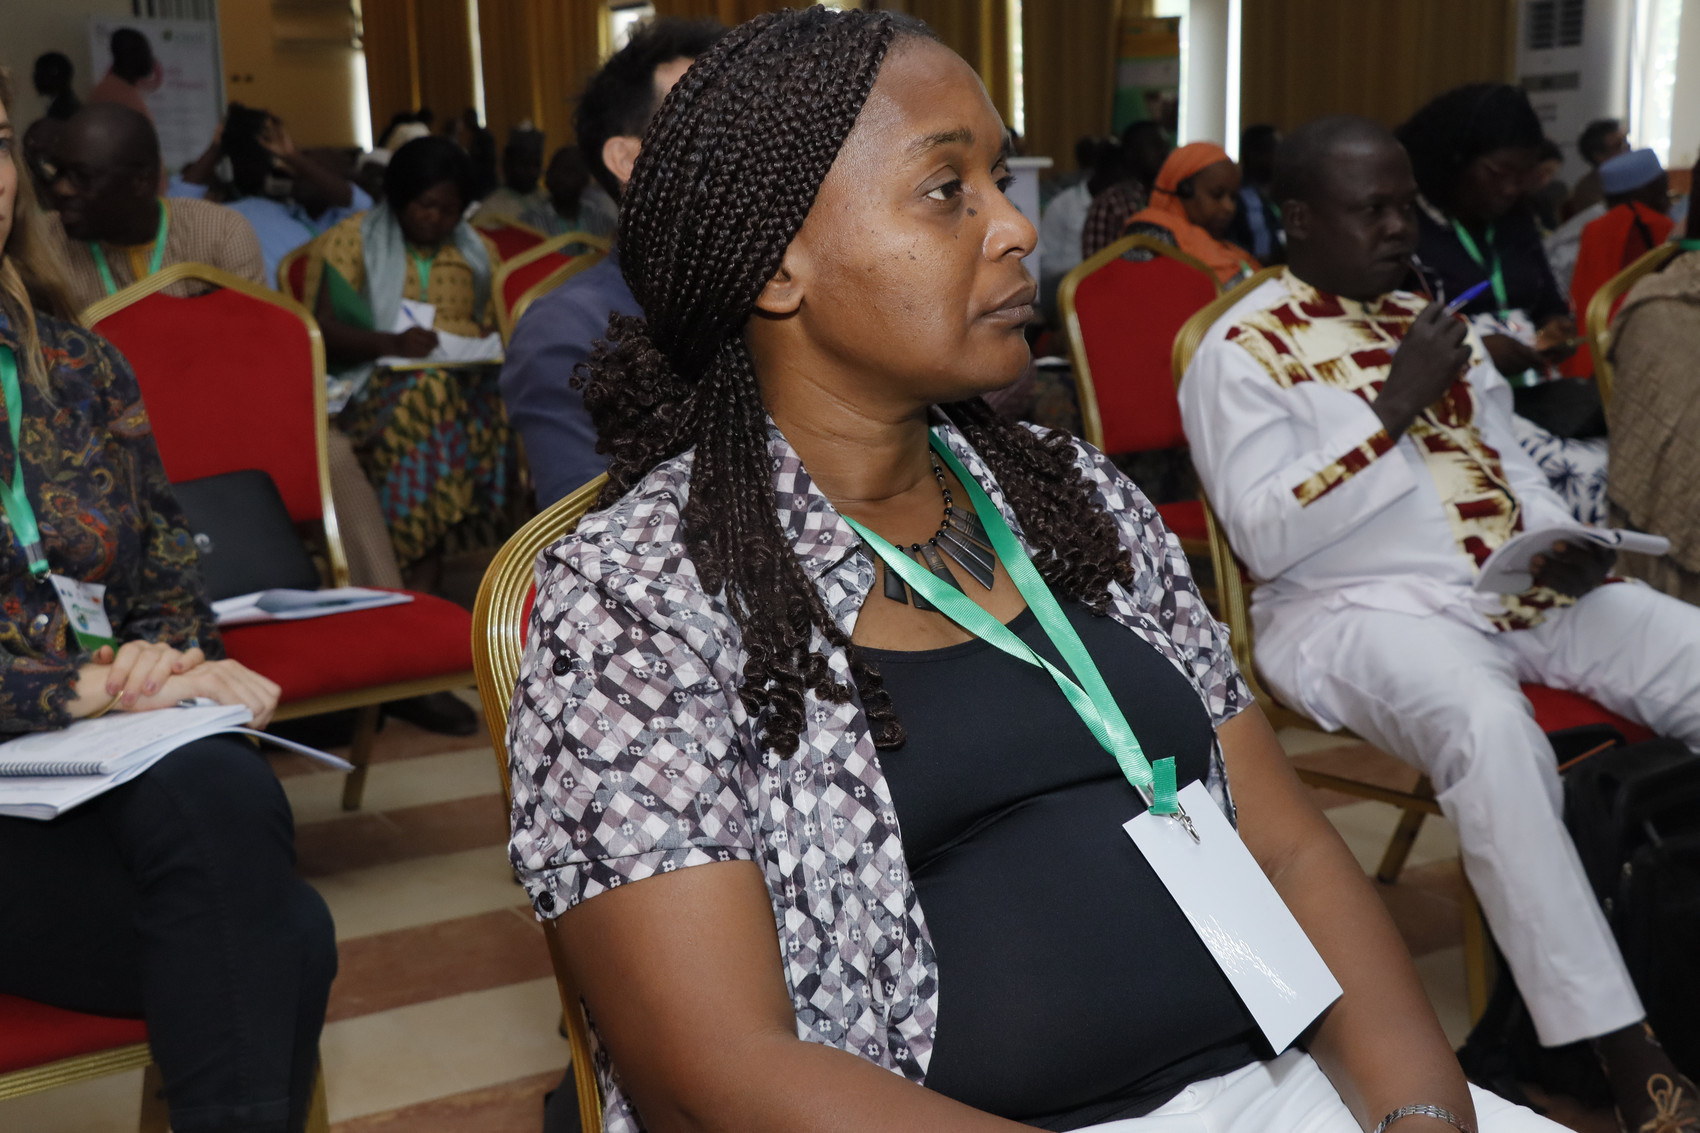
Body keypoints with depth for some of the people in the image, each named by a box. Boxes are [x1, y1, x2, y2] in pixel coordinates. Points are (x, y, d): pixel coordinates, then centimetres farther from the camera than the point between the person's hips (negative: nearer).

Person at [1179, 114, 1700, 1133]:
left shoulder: (1429, 319, 18)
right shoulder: (1244, 349, -3)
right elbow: (1267, 538, -13)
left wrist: (1565, 539, 1)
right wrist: (1394, 409, -15)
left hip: (1523, 589, 7)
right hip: (1359, 609, -7)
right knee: (1488, 725, -37)